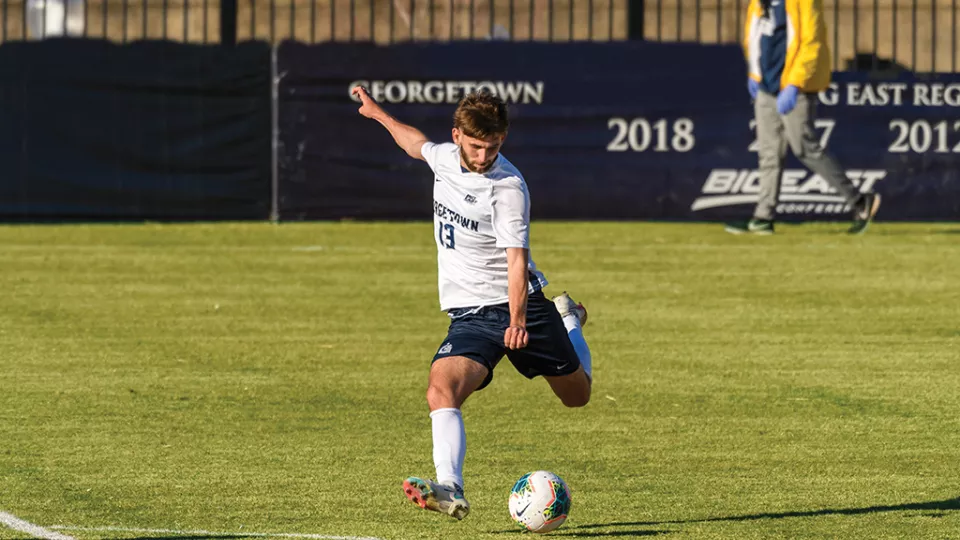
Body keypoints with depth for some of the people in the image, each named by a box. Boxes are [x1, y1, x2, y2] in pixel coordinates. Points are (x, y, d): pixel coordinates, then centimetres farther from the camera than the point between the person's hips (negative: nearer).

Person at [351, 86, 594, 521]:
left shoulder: (507, 187, -20)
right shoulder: (445, 157, -1)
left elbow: (517, 260, -25)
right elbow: (419, 144, 26)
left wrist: (517, 320, -39)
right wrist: (378, 114, 40)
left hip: (517, 307, -4)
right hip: (469, 316, 4)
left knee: (577, 394, 17)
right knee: (441, 391, -25)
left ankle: (569, 321, 48)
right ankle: (451, 491, -39)